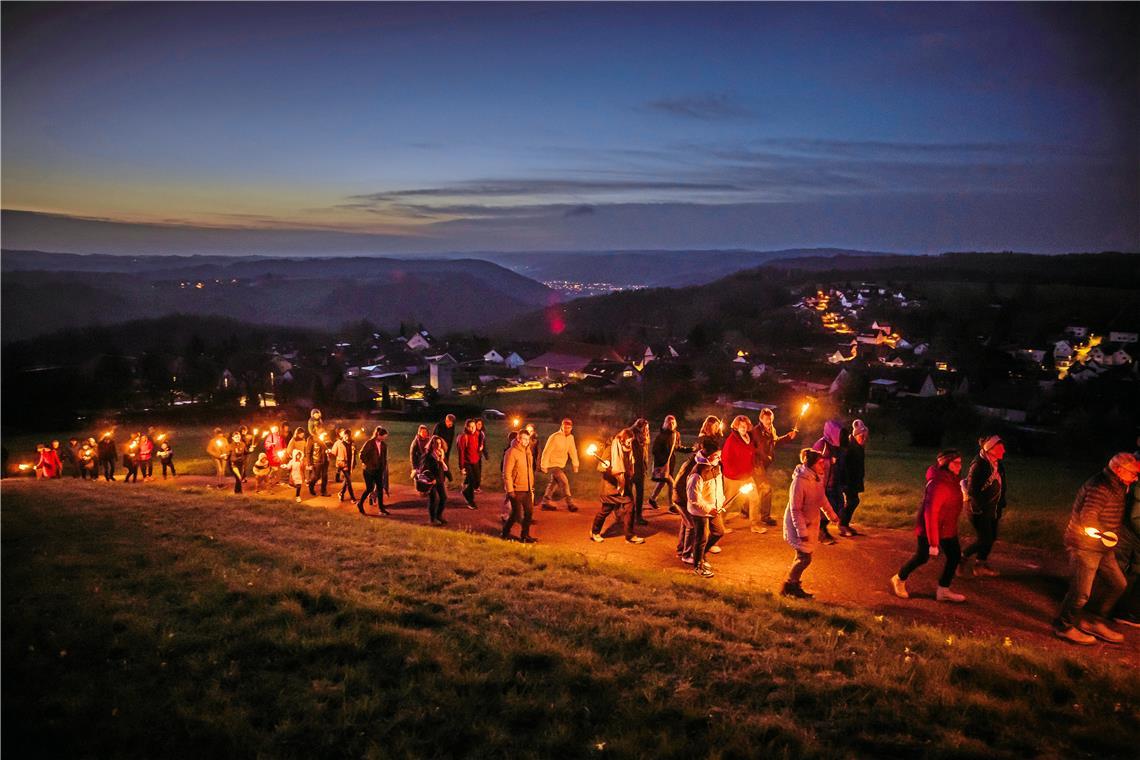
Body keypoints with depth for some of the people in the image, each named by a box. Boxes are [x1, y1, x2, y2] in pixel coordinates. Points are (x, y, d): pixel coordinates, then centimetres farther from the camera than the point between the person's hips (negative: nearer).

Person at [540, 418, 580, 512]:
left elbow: (573, 451, 7)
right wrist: (544, 466, -17)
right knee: (564, 482, -13)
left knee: (554, 483, 13)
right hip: (553, 464, -8)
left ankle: (545, 503, 23)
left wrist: (575, 464, 3)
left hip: (561, 464, 8)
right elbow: (546, 451, -18)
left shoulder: (570, 437, 2)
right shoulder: (554, 437, -19)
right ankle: (570, 503, -8)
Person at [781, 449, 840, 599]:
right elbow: (795, 509, -25)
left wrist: (832, 514, 25)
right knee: (804, 558, -7)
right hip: (798, 524, -8)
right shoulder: (799, 481, -28)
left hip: (811, 523, 8)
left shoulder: (818, 478, -3)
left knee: (803, 556, 14)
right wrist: (802, 531, -24)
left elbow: (822, 498, 16)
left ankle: (794, 582, 31)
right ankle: (789, 586, 9)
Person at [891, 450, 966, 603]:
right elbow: (930, 514, -31)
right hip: (929, 527, -9)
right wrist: (933, 543, -29)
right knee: (922, 557, 7)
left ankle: (943, 591, 21)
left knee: (955, 556, 8)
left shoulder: (951, 479, -1)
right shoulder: (938, 484, -30)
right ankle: (899, 579, 31)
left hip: (947, 528, 9)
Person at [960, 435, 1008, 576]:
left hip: (992, 508, 8)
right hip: (979, 509, -8)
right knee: (985, 539, -4)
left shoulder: (997, 464, 2)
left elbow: (1000, 485, 12)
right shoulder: (979, 465, -23)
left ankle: (981, 566, 28)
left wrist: (1001, 504, 10)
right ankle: (963, 557, 17)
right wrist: (981, 508, -19)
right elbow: (972, 491, -22)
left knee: (992, 537, 14)